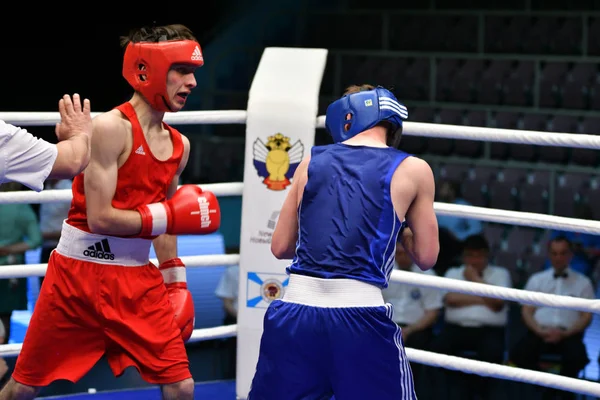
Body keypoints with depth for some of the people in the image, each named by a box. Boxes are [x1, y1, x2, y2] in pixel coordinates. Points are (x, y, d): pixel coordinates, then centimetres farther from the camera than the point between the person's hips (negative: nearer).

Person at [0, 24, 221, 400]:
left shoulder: (179, 145, 6)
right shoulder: (111, 128, -16)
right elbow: (100, 218, -21)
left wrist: (176, 280, 14)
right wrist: (170, 216, -17)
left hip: (137, 278, 6)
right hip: (81, 271, -6)